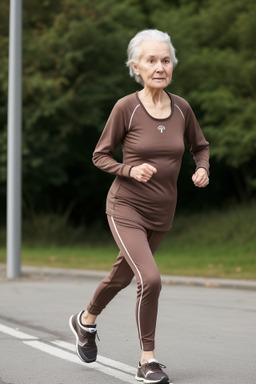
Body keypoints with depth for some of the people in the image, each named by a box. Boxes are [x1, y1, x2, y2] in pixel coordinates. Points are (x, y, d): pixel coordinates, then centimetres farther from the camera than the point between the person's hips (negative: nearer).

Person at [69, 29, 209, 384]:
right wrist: (130, 170, -22)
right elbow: (100, 156, -5)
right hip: (126, 208, -5)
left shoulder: (181, 108, -4)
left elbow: (200, 146, 14)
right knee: (150, 279, -21)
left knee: (122, 276, 22)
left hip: (161, 213, 5)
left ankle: (86, 321, 51)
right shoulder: (126, 108, -14)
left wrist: (203, 170, -6)